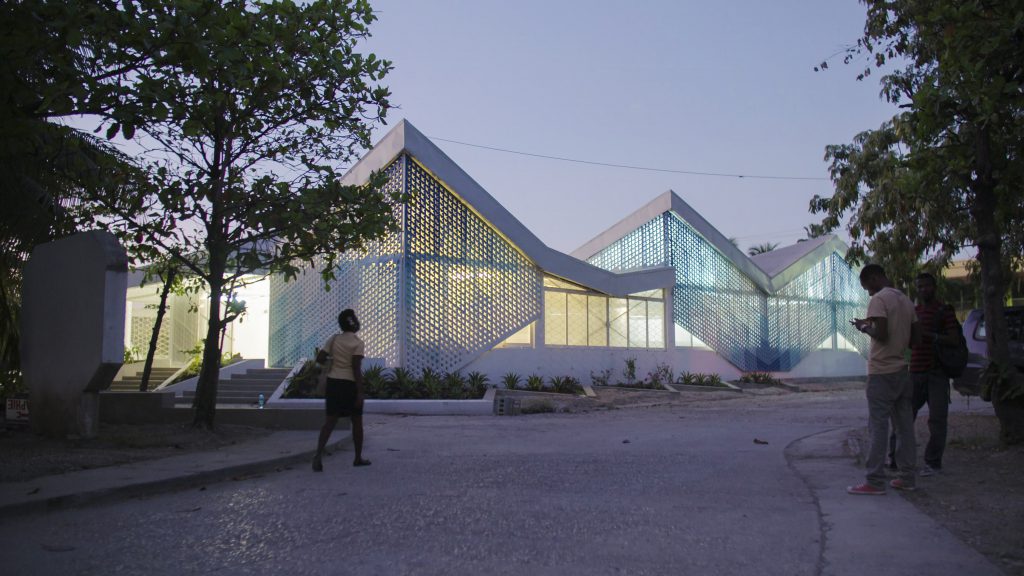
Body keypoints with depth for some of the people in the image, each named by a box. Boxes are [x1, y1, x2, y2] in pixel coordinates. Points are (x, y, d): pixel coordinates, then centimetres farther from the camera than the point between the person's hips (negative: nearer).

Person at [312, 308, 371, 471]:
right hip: (350, 384, -4)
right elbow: (356, 369, -15)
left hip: (333, 382, 4)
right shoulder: (358, 343, -10)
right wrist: (360, 393, -14)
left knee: (329, 421, 3)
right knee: (357, 421, 12)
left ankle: (319, 454, -17)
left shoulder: (333, 339, 3)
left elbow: (319, 359, -2)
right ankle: (358, 458, 22)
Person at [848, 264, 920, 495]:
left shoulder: (879, 300, -12)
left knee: (878, 427, -6)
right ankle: (908, 477, 15)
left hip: (882, 373, -8)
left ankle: (875, 481, -6)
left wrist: (864, 327, -4)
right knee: (905, 426, 10)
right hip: (902, 370, 8)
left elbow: (881, 334, -22)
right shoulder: (906, 300, 14)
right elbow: (914, 337, 16)